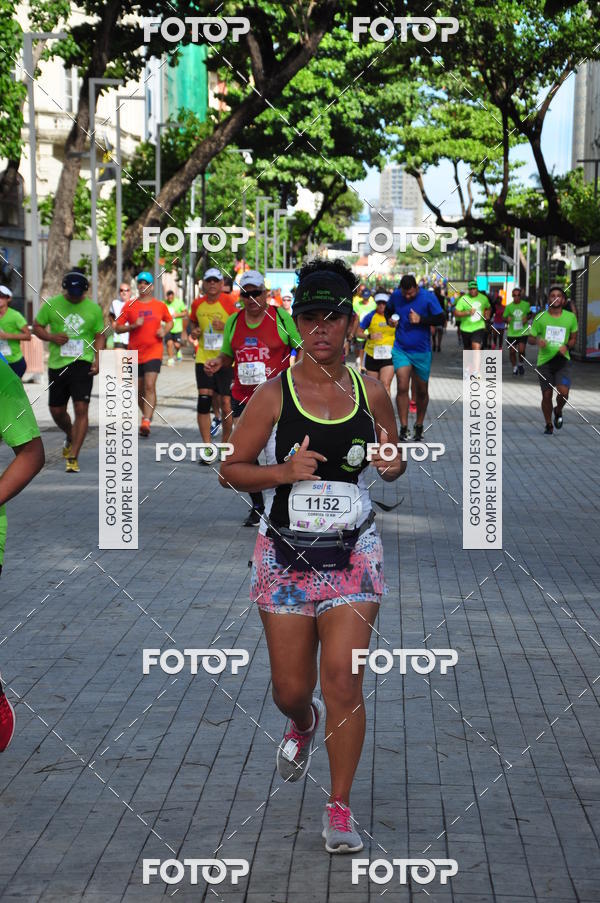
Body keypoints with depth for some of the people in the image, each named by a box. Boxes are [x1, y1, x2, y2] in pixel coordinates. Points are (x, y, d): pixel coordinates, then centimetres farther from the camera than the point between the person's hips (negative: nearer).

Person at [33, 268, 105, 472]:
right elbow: (37, 327, 8)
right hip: (57, 364, 2)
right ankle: (70, 437, 43)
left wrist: (98, 359, -6)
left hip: (83, 364, -2)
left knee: (81, 409, -13)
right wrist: (52, 337, -12)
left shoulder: (93, 308, 2)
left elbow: (100, 335, 8)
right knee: (56, 411, 10)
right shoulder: (51, 304, 0)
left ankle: (73, 457, -10)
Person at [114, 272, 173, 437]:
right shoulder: (129, 306, 3)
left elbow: (169, 321, 21)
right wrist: (133, 326, -14)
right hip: (135, 353, 2)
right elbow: (117, 328, 3)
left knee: (150, 386, -18)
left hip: (154, 351, -2)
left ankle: (146, 422, -26)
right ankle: (147, 416, 33)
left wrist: (164, 330, 0)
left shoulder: (160, 305, 6)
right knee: (139, 390, 10)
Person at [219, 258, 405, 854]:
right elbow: (230, 470, 0)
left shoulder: (370, 393, 1)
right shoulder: (274, 395, -5)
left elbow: (394, 462, 16)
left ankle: (339, 810, 7)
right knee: (291, 688, 8)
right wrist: (284, 471, -18)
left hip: (353, 556, 0)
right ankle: (302, 725, 47)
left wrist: (392, 463, -8)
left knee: (344, 683, -8)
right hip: (286, 556, 0)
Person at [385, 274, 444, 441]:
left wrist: (421, 319, -22)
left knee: (421, 391, 9)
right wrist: (389, 319, -5)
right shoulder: (395, 295, -2)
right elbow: (389, 310, 17)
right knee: (402, 388, -11)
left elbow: (440, 319, -9)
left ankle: (419, 426, 27)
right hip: (401, 349, 1)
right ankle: (403, 428, -7)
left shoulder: (428, 297, -10)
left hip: (422, 351, -1)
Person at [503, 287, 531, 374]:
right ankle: (514, 367, 28)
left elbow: (530, 314, 14)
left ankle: (521, 364, 15)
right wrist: (507, 318, -16)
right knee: (512, 351, 6)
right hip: (511, 333, 2)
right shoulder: (509, 306, 0)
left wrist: (527, 318, -8)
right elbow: (504, 317, 8)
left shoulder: (526, 305, -1)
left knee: (521, 350, -14)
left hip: (523, 332, -2)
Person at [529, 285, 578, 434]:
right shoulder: (540, 317, 0)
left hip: (562, 360, 0)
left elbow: (573, 338, 15)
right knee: (547, 395, 2)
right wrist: (537, 341, -16)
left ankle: (558, 411, 17)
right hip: (544, 360, 0)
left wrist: (567, 346, -7)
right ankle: (549, 425, 23)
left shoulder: (570, 317, 3)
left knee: (563, 392, -17)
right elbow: (531, 338, 8)